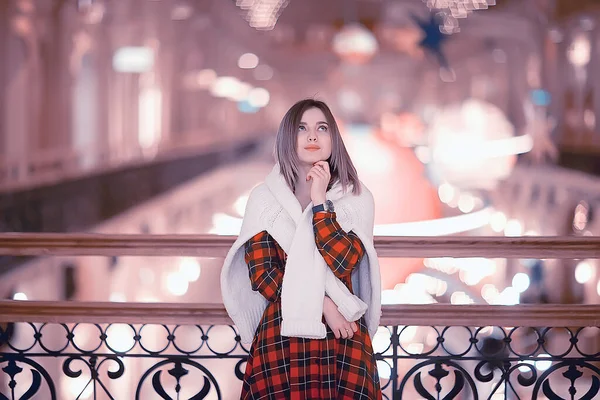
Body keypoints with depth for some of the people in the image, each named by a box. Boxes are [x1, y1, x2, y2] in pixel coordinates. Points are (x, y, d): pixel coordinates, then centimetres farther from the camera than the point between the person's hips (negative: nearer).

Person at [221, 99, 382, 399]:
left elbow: (345, 263, -11)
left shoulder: (356, 198, 3)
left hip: (343, 337, 0)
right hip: (281, 336, 0)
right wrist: (322, 305, -11)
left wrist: (320, 202, -13)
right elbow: (261, 274, -4)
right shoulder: (264, 198, 3)